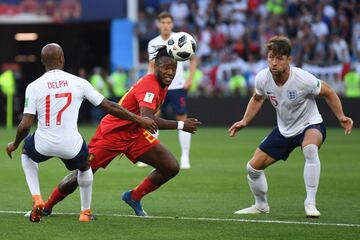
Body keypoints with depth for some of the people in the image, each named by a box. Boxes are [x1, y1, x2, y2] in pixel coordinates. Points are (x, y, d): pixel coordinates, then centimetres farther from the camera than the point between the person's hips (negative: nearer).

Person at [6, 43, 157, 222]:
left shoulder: (33, 87, -4)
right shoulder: (78, 83, -2)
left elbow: (25, 125, -6)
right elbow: (109, 107, 3)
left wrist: (14, 145, 14)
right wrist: (139, 120, 14)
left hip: (43, 145, 0)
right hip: (71, 146, 0)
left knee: (26, 152, 35)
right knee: (84, 166, 35)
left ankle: (37, 199, 21)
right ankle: (85, 212, 41)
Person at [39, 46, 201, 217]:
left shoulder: (162, 85, 0)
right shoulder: (150, 84, -27)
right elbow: (147, 119, -41)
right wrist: (180, 125, -40)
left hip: (134, 134, 8)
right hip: (111, 133, -8)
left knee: (171, 168, -5)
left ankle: (134, 197, 13)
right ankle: (47, 207, 19)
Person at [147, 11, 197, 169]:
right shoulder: (153, 43, 5)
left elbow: (193, 60, 4)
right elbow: (152, 66, 12)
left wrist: (190, 79, -5)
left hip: (178, 87, -3)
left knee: (182, 120, -4)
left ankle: (185, 157, 1)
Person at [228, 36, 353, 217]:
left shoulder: (303, 79, -29)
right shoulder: (262, 78, -16)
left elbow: (328, 93, -8)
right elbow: (257, 98, 9)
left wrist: (341, 117, -16)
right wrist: (245, 121, 0)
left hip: (310, 126, -5)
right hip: (284, 129, 5)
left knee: (310, 148, -40)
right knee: (253, 167, 3)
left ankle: (310, 203, -31)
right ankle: (261, 206, 31)